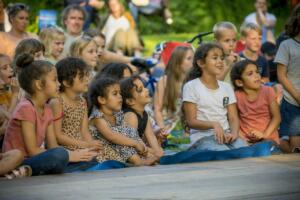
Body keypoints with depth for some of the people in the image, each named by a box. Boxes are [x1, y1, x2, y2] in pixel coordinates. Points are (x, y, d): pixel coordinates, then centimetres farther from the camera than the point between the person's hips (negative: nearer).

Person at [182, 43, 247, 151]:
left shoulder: (227, 87, 16)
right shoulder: (191, 87, 0)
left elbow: (233, 118, 11)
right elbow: (191, 121, -5)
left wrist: (234, 133, -13)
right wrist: (214, 124, -23)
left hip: (226, 135, 5)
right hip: (202, 137, -5)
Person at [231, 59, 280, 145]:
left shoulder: (268, 91, -3)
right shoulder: (237, 96, -1)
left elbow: (276, 117, -3)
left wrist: (265, 134, -15)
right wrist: (239, 135, -14)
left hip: (268, 139, -1)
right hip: (246, 140, 1)